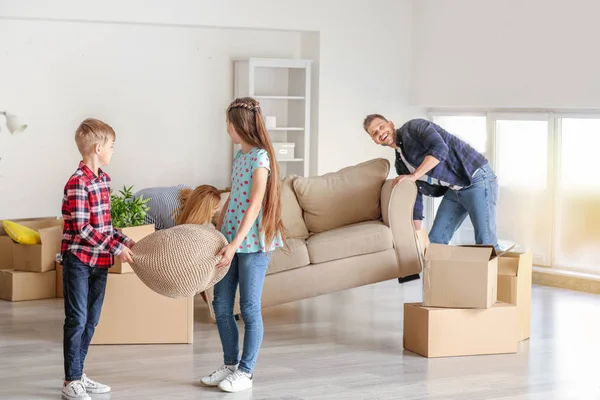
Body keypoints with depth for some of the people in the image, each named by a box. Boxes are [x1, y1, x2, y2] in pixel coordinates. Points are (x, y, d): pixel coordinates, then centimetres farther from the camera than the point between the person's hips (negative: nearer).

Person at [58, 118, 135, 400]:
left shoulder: (104, 179, 9)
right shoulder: (77, 183, -18)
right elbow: (82, 228, -21)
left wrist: (124, 240, 6)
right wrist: (115, 248, -20)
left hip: (100, 260, 8)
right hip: (79, 259, -8)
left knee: (91, 321, 13)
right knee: (76, 320, -3)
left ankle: (78, 375, 23)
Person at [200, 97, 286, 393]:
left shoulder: (261, 157, -13)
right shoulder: (240, 156, 13)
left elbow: (254, 205, -19)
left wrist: (234, 245, -24)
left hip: (253, 242, -8)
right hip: (231, 239, 8)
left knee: (249, 308, -1)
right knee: (221, 305, 10)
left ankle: (246, 372, 8)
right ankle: (230, 365, 21)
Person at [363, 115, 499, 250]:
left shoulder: (414, 127, -10)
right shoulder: (401, 163, 11)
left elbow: (439, 148, -28)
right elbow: (414, 199, 14)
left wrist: (413, 176, -28)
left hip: (477, 179, -8)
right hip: (454, 190, 8)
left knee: (485, 243, -12)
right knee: (435, 240, 4)